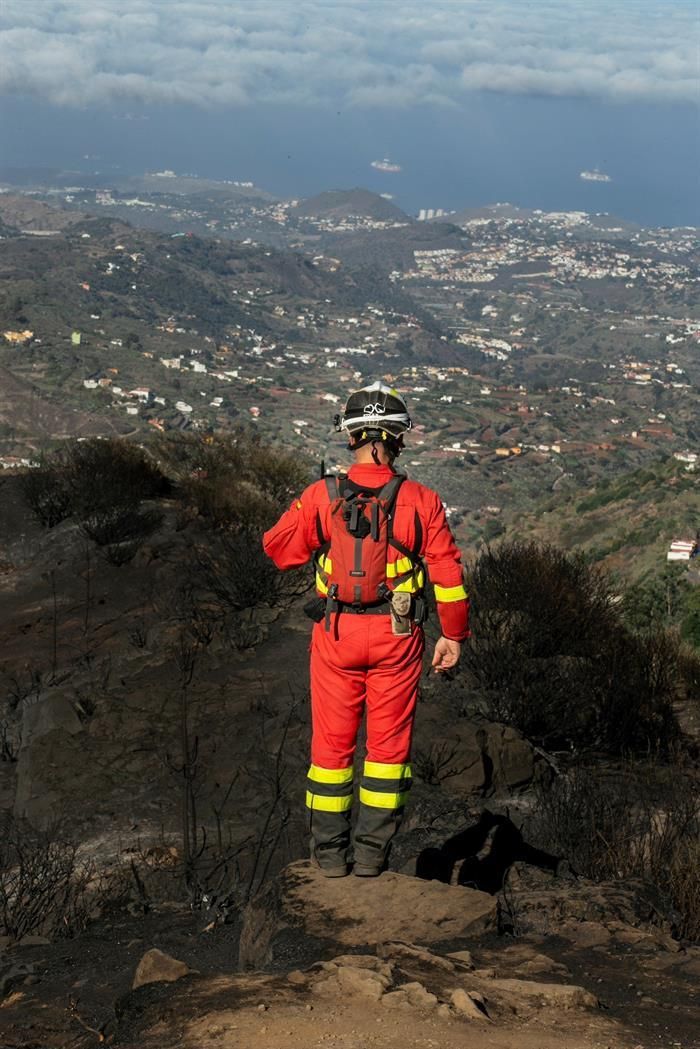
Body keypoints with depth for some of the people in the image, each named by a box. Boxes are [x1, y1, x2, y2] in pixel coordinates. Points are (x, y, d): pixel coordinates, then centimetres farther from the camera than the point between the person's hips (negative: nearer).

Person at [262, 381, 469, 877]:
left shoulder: (321, 496, -7)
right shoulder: (421, 500, -7)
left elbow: (279, 548, 2)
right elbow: (448, 572, -4)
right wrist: (453, 634, 6)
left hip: (336, 633, 1)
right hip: (397, 637, 0)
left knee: (332, 741, 12)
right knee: (389, 742, 11)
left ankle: (330, 852, 18)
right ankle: (372, 853, 14)